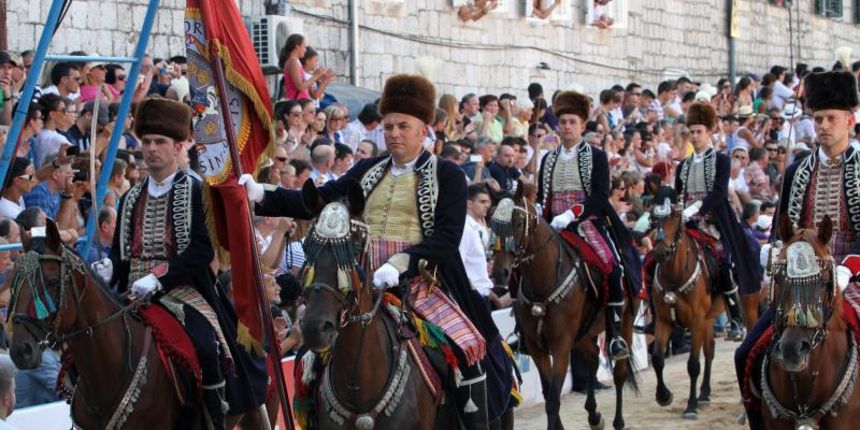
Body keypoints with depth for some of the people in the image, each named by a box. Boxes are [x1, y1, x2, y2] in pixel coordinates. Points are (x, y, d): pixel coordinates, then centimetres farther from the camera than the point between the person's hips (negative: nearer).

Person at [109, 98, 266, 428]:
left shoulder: (196, 193, 1)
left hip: (181, 288, -5)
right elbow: (119, 251, 19)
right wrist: (107, 272, -4)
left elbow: (203, 249, -10)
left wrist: (159, 279, -19)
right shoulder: (131, 198, 18)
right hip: (134, 292, 5)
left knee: (207, 347, -28)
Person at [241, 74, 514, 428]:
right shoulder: (368, 171, 15)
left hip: (422, 281, -4)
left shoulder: (446, 175, 2)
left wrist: (400, 264, -24)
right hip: (365, 284, 4)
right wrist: (262, 196, -8)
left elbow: (446, 238, -9)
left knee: (468, 348, -19)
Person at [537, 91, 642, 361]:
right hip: (554, 227, 4)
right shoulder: (548, 160, 18)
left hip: (588, 223, -4)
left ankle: (615, 334, -19)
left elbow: (600, 197, -8)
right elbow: (541, 198, 19)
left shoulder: (596, 157, 5)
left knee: (611, 265, -26)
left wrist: (571, 215, -21)